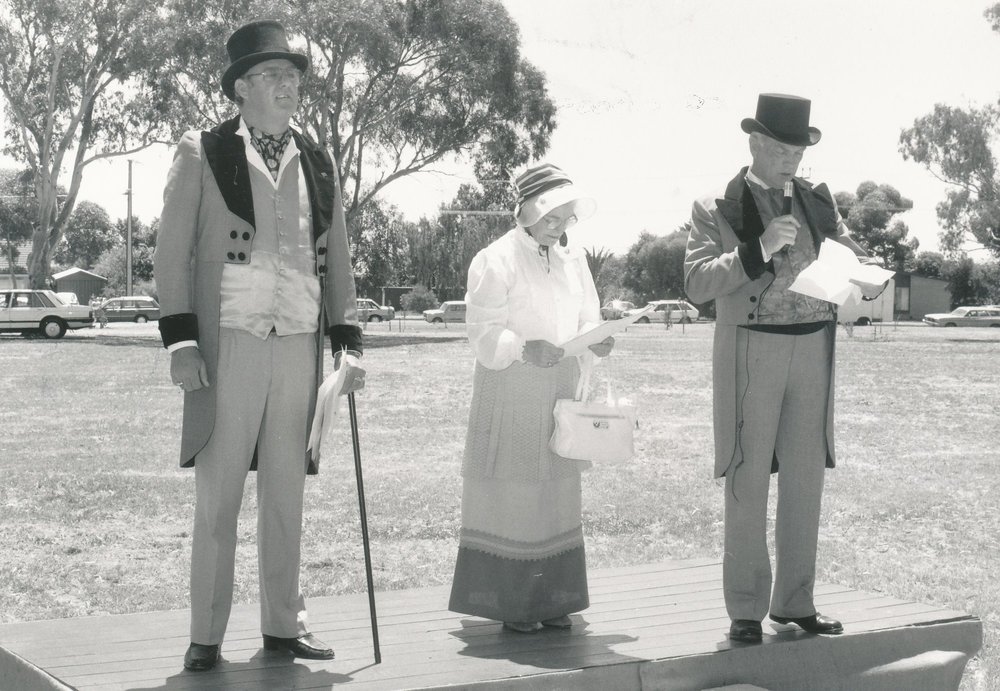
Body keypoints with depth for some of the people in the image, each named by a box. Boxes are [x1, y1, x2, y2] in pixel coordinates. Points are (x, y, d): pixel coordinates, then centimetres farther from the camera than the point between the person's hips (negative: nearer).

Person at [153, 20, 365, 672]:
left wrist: (348, 340, 9)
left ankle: (284, 622, 21)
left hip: (300, 346, 4)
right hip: (228, 344, -3)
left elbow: (337, 261, 16)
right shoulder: (202, 153, 2)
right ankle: (206, 634, 10)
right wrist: (181, 339, -8)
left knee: (287, 495, 10)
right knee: (218, 495, 1)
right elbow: (172, 253, 0)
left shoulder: (318, 162, 13)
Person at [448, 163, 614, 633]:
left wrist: (596, 340, -5)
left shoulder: (572, 260, 11)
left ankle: (550, 599, 15)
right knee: (510, 492, -4)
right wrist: (524, 349, -29)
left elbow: (587, 317, 17)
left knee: (556, 491, 8)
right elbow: (484, 334, -13)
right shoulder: (496, 260, -9)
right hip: (510, 395, -6)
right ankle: (510, 604, 2)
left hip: (558, 394, 7)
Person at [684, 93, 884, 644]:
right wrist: (761, 249, -21)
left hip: (813, 349, 4)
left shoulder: (817, 201, 11)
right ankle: (745, 608, 7)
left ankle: (793, 601, 17)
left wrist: (867, 278, -10)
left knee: (805, 480, 7)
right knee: (748, 481, -1)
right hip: (751, 351, -4)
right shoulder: (717, 208, -1)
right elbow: (697, 284, -11)